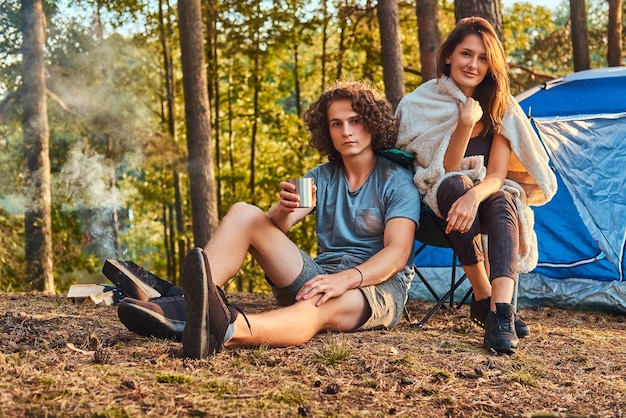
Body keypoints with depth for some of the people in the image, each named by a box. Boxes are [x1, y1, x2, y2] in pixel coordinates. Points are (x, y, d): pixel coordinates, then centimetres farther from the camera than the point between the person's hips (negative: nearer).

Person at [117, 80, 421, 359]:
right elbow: (274, 226, 2)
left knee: (323, 307, -42)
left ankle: (228, 329, -76)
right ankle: (187, 308, -34)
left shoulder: (397, 181, 0)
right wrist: (282, 210, -23)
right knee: (244, 213, -8)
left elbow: (397, 253, -15)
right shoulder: (322, 177, 17)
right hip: (321, 276, 6)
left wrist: (348, 278, -34)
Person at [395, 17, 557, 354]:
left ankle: (500, 313, -51)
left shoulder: (500, 108, -1)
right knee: (455, 185, -37)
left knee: (502, 200, -35)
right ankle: (484, 298, -32)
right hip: (440, 204, -1)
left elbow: (496, 175, -13)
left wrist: (475, 196, -37)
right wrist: (465, 126, -27)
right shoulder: (423, 104, -7)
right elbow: (444, 172, -11)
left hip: (489, 198, 2)